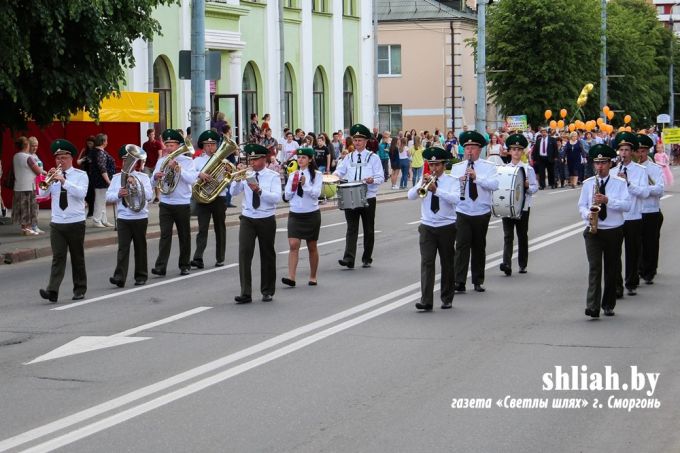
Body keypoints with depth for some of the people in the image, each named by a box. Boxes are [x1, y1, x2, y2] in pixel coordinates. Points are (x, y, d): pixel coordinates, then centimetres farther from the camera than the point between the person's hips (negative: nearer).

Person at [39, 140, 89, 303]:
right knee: (58, 257, -7)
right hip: (57, 223, 2)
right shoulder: (53, 176, 8)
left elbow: (81, 193, -17)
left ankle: (80, 290, 17)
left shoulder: (80, 175, 0)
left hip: (76, 223, -2)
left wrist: (64, 181, -25)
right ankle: (52, 290, -16)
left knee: (78, 257, 7)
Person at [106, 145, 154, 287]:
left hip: (140, 218, -1)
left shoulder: (143, 177, 3)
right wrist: (118, 194, -15)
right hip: (123, 218, 1)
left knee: (140, 247, 8)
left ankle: (141, 276, 18)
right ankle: (120, 277, -15)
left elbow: (149, 196, -10)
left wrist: (135, 184, -19)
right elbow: (108, 197, 4)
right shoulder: (117, 177, 9)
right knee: (123, 248, -9)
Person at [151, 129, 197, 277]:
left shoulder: (187, 161, -1)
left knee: (184, 236, 8)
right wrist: (156, 177, -16)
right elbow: (153, 182, 7)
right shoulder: (161, 161, 9)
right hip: (165, 203, 2)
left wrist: (177, 168, -23)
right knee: (165, 235, -8)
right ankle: (161, 266, -14)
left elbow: (192, 179, -16)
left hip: (182, 204, -1)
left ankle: (185, 265, 20)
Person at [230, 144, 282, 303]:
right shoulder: (246, 175, 5)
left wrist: (259, 190, -28)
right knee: (244, 253, -10)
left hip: (266, 220, -2)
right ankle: (246, 293, -12)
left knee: (267, 255, 9)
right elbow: (233, 192, -3)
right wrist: (237, 180, -21)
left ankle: (267, 291, 22)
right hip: (247, 219, 2)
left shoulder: (273, 176, -4)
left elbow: (276, 197, -16)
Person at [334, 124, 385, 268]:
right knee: (351, 228, -7)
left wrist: (372, 180, -24)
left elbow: (380, 178, -2)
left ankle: (367, 259, 18)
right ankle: (349, 259, -16)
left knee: (368, 229, 8)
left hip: (368, 198, -1)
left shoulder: (373, 158, 2)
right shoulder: (348, 158, 11)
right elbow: (339, 172, 9)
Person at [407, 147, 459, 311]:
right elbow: (410, 196, -5)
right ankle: (426, 300, -16)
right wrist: (421, 186, -21)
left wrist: (436, 190, -29)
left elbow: (455, 198, -20)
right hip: (427, 227, 1)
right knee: (426, 262, -9)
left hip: (447, 227, -1)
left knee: (447, 263, 7)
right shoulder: (424, 180, 7)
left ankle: (447, 299, 19)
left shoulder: (452, 181, -1)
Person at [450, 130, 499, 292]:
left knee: (479, 247, 9)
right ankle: (459, 282, -15)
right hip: (462, 213, 0)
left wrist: (477, 177, -26)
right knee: (462, 246, -11)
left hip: (482, 214, 0)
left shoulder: (489, 167, 2)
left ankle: (478, 282, 19)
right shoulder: (456, 168, 7)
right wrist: (458, 181, -21)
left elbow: (494, 185, -15)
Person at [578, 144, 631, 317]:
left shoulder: (619, 183, 2)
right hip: (593, 231, 0)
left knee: (612, 270, 8)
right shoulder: (588, 183, 7)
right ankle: (592, 307, -21)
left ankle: (608, 305, 21)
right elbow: (581, 205, 11)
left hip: (614, 232, 0)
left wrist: (608, 200, -22)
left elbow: (627, 205, -8)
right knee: (594, 267, -13)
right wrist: (587, 215, -11)